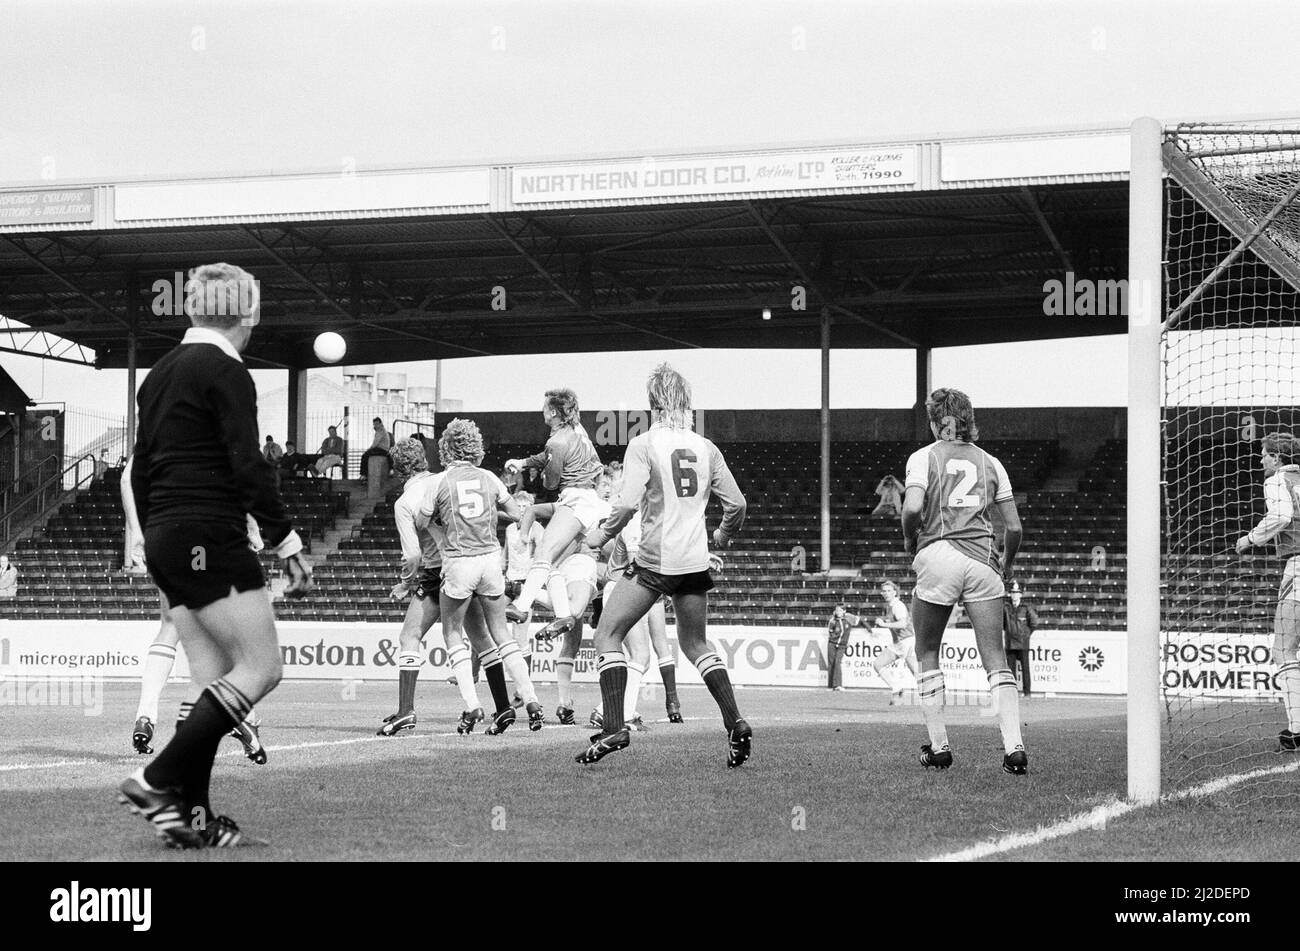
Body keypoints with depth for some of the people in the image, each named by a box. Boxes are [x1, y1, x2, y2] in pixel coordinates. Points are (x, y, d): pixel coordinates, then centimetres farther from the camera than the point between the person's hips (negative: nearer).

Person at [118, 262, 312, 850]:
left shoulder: (161, 373, 16)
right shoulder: (225, 372, -10)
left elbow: (140, 471, 19)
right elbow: (247, 467, -17)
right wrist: (287, 542, -15)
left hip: (164, 539, 9)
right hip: (211, 539, -9)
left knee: (214, 681, 10)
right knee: (261, 668, -5)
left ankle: (190, 814, 6)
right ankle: (159, 782, -11)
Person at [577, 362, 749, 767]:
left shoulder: (643, 445, -7)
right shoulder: (705, 448, 7)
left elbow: (628, 503, -17)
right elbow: (736, 504, 8)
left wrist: (603, 533, -1)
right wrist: (724, 535, 28)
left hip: (655, 559, -5)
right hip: (696, 562, 5)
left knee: (608, 635, 4)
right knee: (696, 643, 20)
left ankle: (614, 727, -6)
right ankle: (735, 724, 8)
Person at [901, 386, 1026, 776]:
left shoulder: (923, 457, 4)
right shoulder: (989, 462, 14)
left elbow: (913, 508, -13)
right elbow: (1014, 526, 10)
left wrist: (910, 541, 6)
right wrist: (1007, 563, 27)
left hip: (938, 557, -2)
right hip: (982, 561, 2)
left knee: (927, 655, 13)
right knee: (995, 659, 0)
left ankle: (938, 746, 11)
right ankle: (1013, 746, -12)